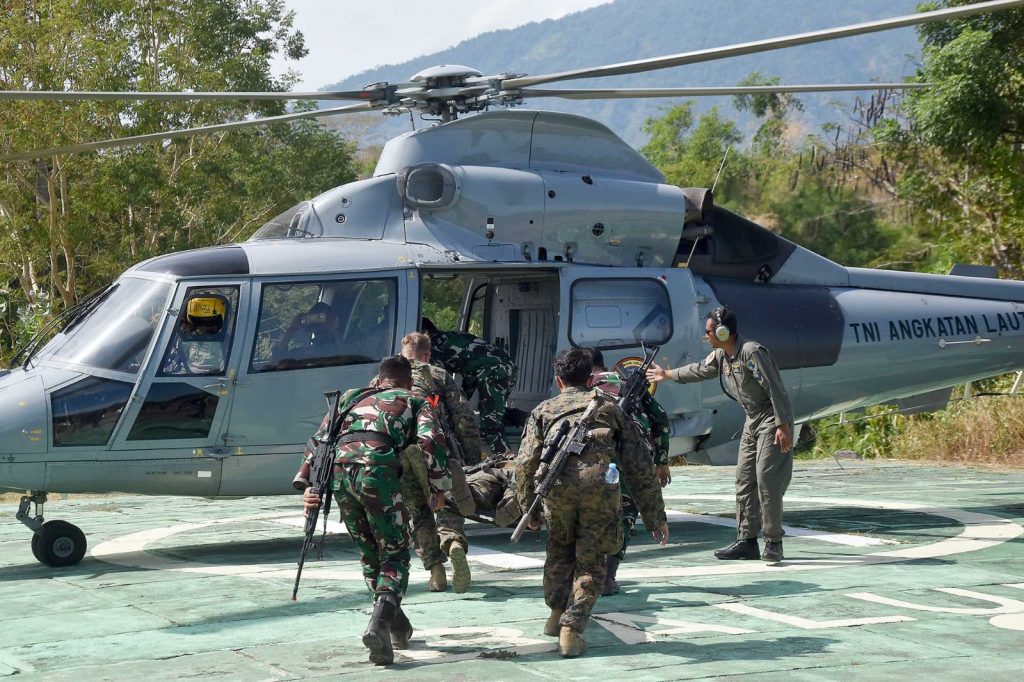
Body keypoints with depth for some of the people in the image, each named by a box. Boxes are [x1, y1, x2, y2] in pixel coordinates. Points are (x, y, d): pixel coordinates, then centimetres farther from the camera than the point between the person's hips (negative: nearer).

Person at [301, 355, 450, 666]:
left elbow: (319, 441, 26)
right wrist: (439, 487, 10)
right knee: (394, 555, 5)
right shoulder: (415, 401, 23)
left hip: (339, 471, 4)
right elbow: (430, 441, 4)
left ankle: (395, 623, 27)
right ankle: (380, 623, -18)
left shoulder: (352, 397, 34)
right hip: (378, 470, -4)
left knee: (370, 553, 21)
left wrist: (309, 486, 19)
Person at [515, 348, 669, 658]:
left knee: (560, 550, 27)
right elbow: (639, 467, 23)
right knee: (591, 562, 13)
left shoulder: (544, 410, 26)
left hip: (559, 485, 1)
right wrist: (655, 516, 24)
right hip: (602, 486, -1)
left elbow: (525, 463, 14)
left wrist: (528, 509, 23)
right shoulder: (610, 408, 27)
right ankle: (571, 630, 4)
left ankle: (557, 614, 30)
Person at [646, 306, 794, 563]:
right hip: (752, 421, 9)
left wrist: (783, 426, -25)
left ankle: (773, 543, -9)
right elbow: (698, 370, 28)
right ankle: (747, 540, 10)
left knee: (767, 480, -14)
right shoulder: (720, 356, 8)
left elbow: (775, 390, -23)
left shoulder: (752, 352, -21)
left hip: (772, 420, -9)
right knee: (744, 479, 6)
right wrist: (667, 374, 40)